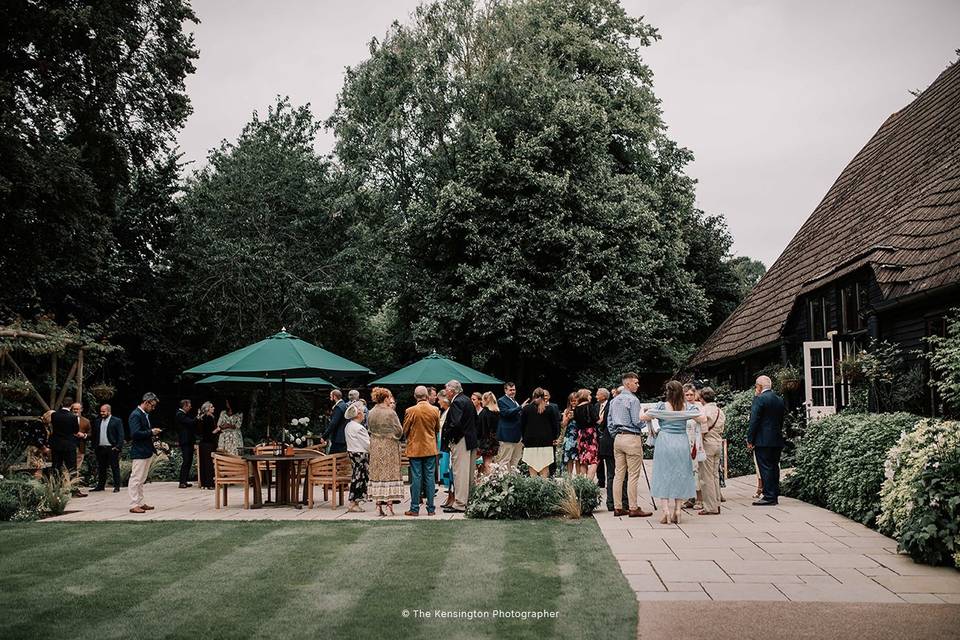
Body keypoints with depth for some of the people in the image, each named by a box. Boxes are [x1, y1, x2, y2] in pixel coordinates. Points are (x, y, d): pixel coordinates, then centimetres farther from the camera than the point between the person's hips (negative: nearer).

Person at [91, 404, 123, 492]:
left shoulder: (117, 421, -1)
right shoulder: (97, 422, 14)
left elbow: (120, 435, -5)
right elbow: (94, 435, 15)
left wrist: (118, 447, -13)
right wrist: (94, 447, 6)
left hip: (112, 448, -5)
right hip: (100, 448, 5)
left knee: (115, 468, -1)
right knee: (101, 468, 10)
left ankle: (117, 486, 3)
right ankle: (101, 486, 18)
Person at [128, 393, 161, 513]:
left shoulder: (145, 415, 15)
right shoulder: (136, 415, -15)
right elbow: (135, 434, -24)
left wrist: (153, 431, 6)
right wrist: (151, 432, -17)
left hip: (147, 452, 10)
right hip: (139, 452, -10)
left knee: (141, 480, 16)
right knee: (135, 479, -5)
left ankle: (140, 503, 23)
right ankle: (134, 505, -2)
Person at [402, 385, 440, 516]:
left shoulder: (410, 411, -11)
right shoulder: (435, 410, -4)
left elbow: (405, 431, -2)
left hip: (415, 449, -2)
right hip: (430, 449, 2)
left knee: (416, 478, 2)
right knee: (430, 477, 6)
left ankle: (415, 509, 5)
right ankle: (431, 508, 9)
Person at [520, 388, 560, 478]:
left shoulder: (526, 408, 0)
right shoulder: (550, 408, 0)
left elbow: (522, 425, 5)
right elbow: (555, 424, 4)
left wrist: (524, 438, 15)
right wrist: (554, 437, 15)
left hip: (530, 441, 0)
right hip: (546, 442, 0)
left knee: (532, 468, 3)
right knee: (545, 468, 3)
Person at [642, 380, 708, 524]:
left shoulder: (661, 406, -7)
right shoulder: (688, 407, -2)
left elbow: (642, 417, -7)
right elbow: (703, 420, -2)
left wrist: (643, 410, 15)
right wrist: (699, 410, 17)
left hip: (664, 443, -2)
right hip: (682, 444, 2)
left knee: (664, 476, 5)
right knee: (680, 476, 10)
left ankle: (665, 512, -1)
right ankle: (677, 512, 10)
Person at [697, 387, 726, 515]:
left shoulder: (704, 411, -14)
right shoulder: (720, 411, 9)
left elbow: (702, 432, -16)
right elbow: (721, 431, 15)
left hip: (707, 445, -8)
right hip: (718, 444, 8)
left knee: (707, 477, -1)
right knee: (715, 475, 15)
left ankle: (711, 508, 1)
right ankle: (716, 504, 19)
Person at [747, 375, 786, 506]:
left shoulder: (759, 399, -11)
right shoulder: (780, 400, 13)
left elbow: (754, 421, -13)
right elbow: (781, 420, 17)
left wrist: (750, 440, -9)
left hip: (763, 441, -8)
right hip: (777, 441, 8)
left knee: (765, 469, -5)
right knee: (774, 468, 12)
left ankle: (769, 496, -6)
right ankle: (775, 496, 15)